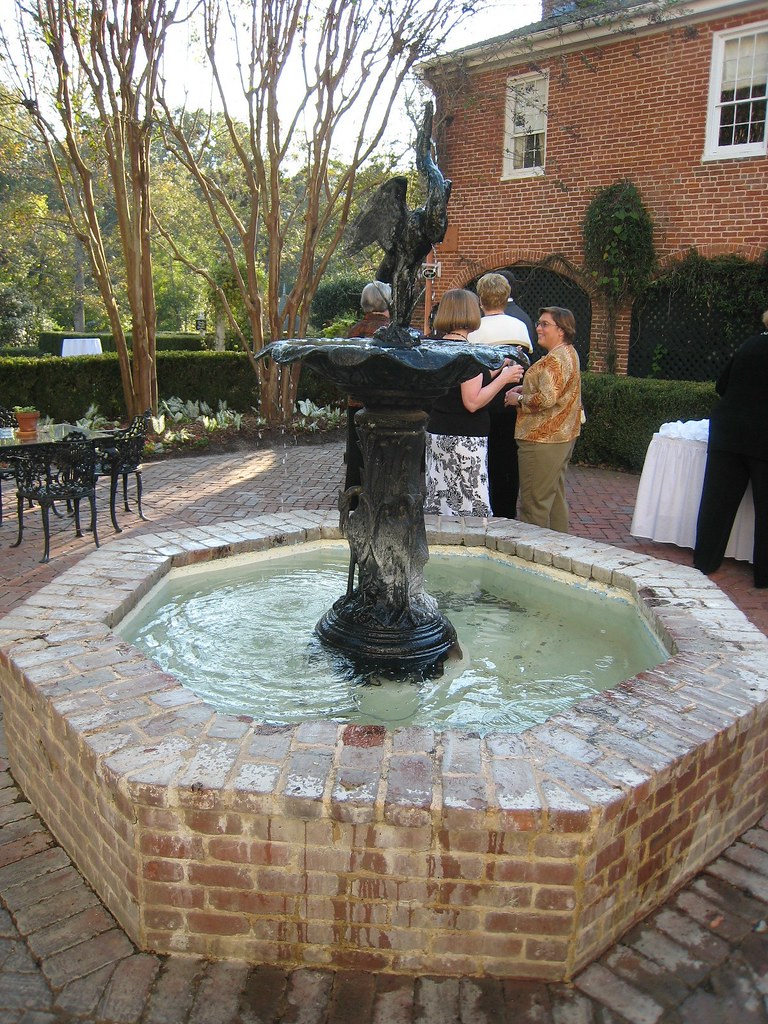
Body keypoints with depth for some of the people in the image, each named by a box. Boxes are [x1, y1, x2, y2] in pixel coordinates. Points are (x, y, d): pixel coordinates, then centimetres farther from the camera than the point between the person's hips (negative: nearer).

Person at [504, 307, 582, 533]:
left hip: (543, 440, -11)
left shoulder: (557, 359, -17)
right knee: (555, 496, 18)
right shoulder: (568, 353, 16)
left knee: (534, 502, -5)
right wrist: (525, 389, 11)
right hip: (562, 436, 11)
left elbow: (547, 398, -26)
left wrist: (519, 400, -10)